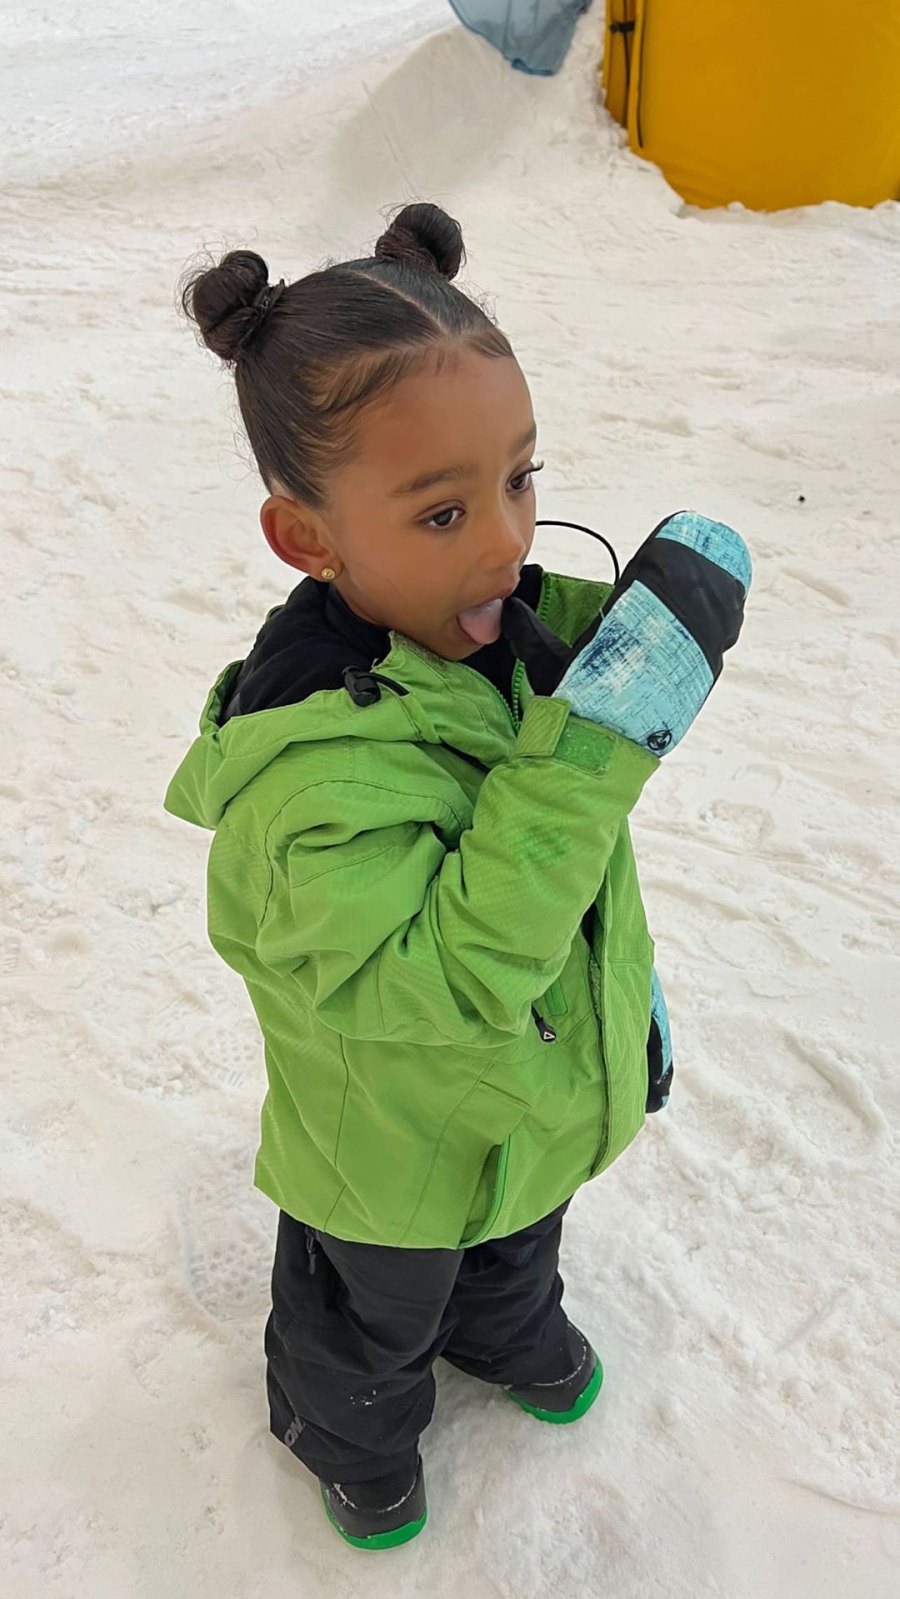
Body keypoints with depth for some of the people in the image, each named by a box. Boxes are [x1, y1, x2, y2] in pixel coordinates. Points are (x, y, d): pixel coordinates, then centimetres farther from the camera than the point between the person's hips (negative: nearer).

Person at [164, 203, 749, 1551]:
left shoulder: (501, 624, -16)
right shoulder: (313, 777, -41)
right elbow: (453, 969, -44)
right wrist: (598, 732, -50)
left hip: (543, 1092, 6)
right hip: (400, 1163, -6)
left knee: (517, 1245, 37)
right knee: (375, 1321, 28)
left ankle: (504, 1330, 71)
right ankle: (350, 1435, 61)